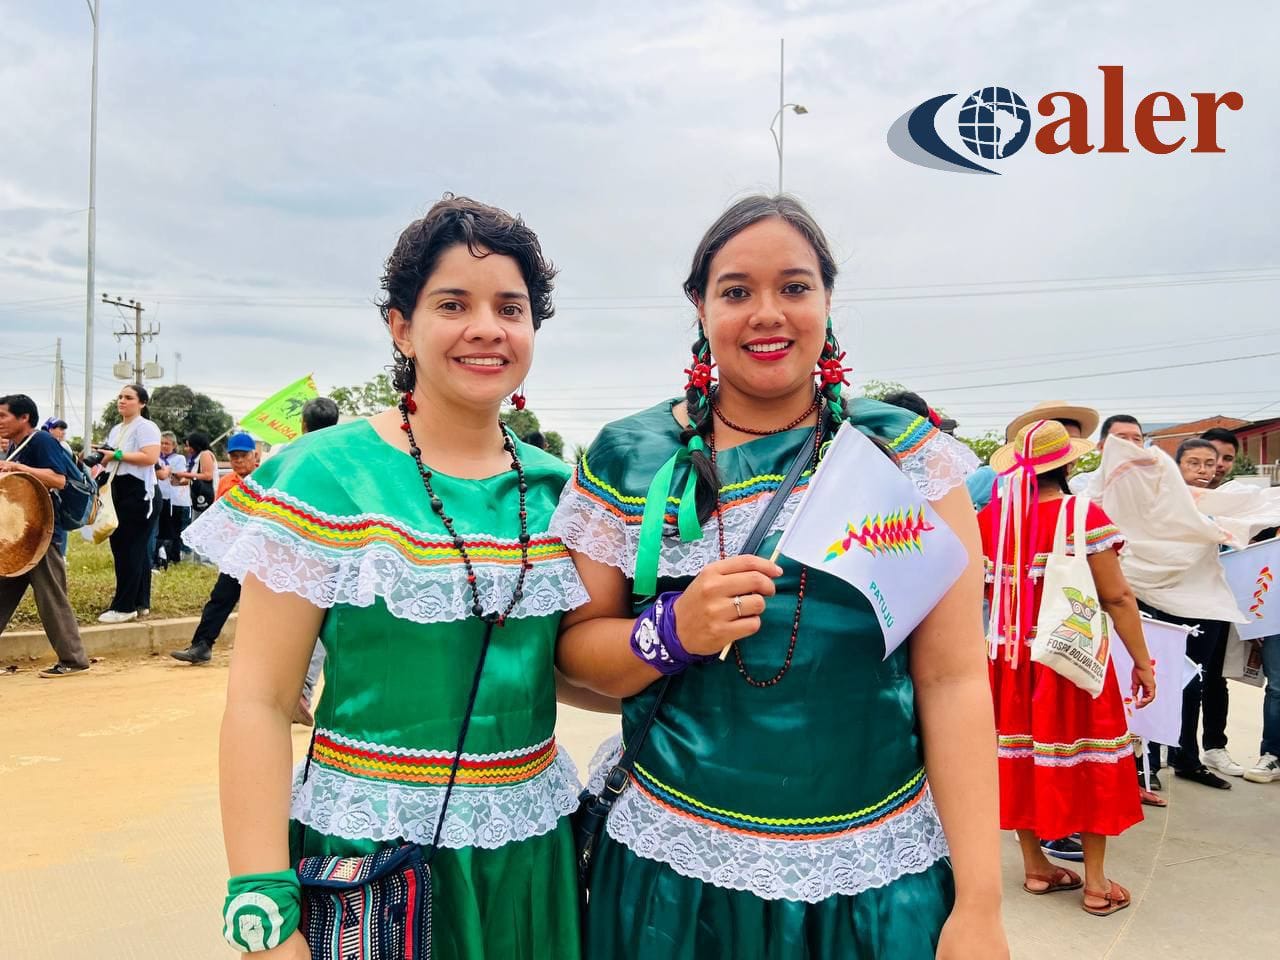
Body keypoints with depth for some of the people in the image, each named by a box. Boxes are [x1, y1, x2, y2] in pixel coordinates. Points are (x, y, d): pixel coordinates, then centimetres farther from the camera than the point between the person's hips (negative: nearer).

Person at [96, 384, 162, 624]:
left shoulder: (145, 427, -9)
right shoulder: (116, 429, 19)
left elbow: (150, 458, -23)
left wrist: (117, 455, -19)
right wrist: (103, 457, 7)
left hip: (137, 492, -9)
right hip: (119, 490, 9)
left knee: (128, 549, -8)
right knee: (136, 548, 11)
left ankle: (125, 606, -4)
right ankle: (140, 602, 16)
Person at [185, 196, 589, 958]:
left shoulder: (557, 488, 1)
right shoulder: (326, 479, -12)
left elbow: (573, 665, 8)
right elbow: (260, 702, -11)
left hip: (534, 853, 5)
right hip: (368, 845, -4)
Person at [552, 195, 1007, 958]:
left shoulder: (908, 455, -5)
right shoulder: (625, 461, -3)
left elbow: (953, 678, -6)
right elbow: (577, 650, 1)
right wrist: (673, 632, -19)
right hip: (674, 868, 1)